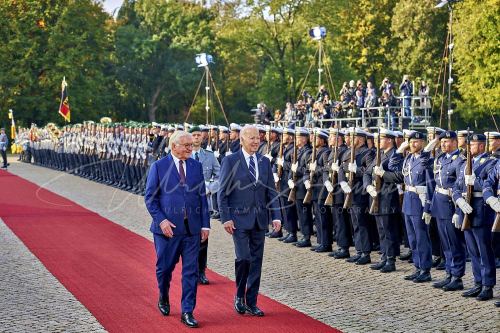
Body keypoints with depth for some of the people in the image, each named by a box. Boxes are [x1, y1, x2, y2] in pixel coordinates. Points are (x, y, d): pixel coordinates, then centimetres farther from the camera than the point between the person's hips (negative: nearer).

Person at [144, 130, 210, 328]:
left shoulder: (196, 166, 7)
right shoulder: (159, 167, -3)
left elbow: (202, 196, 9)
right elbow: (150, 197, -3)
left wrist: (205, 224, 4)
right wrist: (161, 220, -14)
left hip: (192, 228, 3)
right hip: (168, 227, -2)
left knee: (191, 271, 1)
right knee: (165, 267, 9)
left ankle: (187, 312, 7)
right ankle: (163, 298, 37)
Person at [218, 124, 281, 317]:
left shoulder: (265, 162, 9)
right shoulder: (230, 161, -4)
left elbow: (271, 191, 10)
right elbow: (223, 193, -4)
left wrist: (276, 216, 1)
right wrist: (226, 218, -10)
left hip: (260, 219, 4)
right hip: (239, 218, -4)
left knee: (256, 261, 6)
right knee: (243, 257, -14)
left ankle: (251, 303, 14)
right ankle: (239, 296, 8)